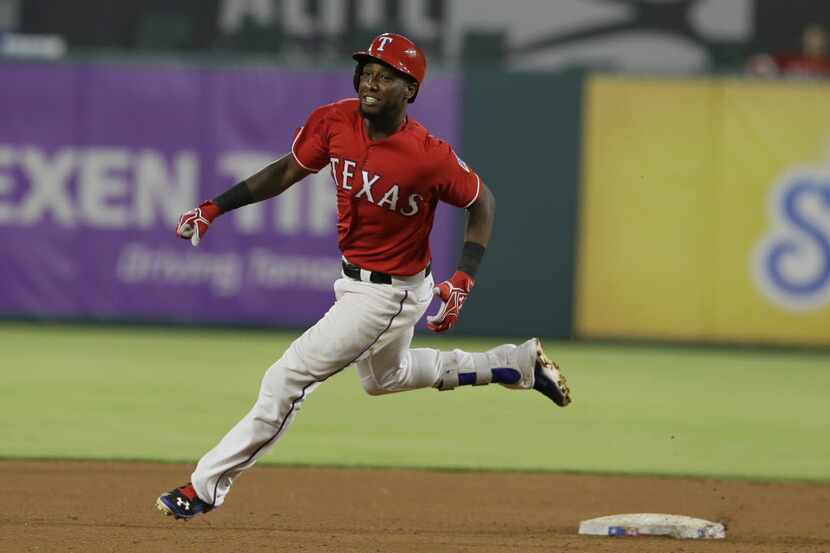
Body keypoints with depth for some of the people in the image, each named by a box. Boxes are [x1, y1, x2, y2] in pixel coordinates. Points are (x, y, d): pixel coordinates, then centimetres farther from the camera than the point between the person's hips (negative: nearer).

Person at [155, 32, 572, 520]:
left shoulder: (429, 156, -28)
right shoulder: (334, 122, -13)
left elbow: (482, 202, -12)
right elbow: (288, 170, 3)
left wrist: (463, 280, -21)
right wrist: (214, 208, -4)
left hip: (392, 292, -8)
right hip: (356, 279, 8)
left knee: (289, 377, -9)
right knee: (384, 376, 30)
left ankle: (208, 485, 2)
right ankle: (518, 364, 38)